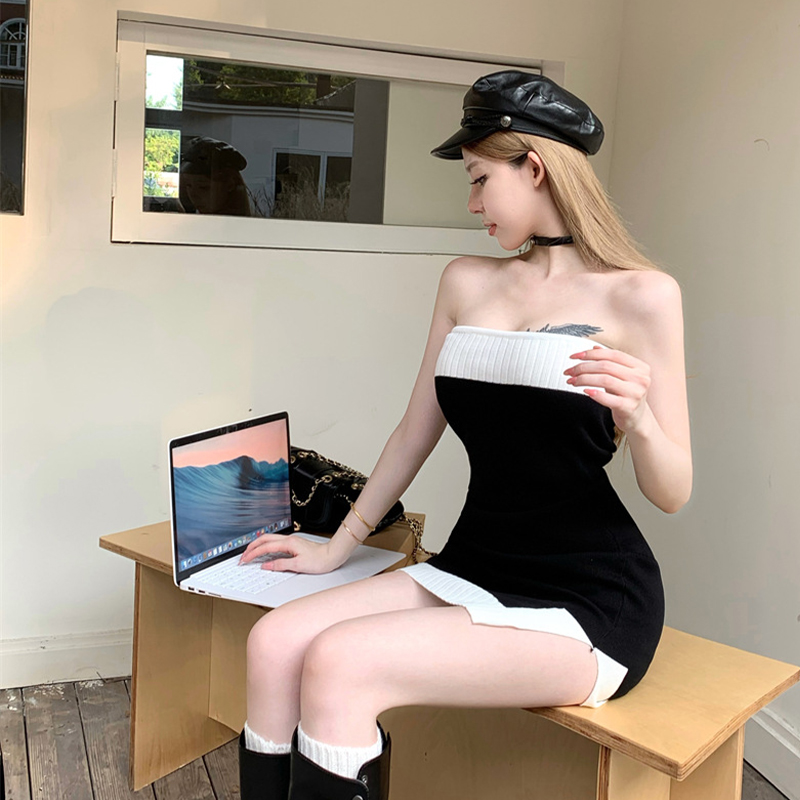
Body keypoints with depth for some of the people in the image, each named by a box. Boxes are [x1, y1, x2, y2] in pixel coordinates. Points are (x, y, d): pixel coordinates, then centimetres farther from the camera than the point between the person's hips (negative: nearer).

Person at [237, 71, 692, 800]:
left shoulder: (640, 295, -6)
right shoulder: (467, 282, 10)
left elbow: (673, 493, -6)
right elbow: (417, 431, 16)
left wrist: (638, 418, -27)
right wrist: (339, 547, 19)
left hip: (586, 602, -5)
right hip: (472, 568, 6)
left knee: (340, 666, -24)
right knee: (275, 643, -16)